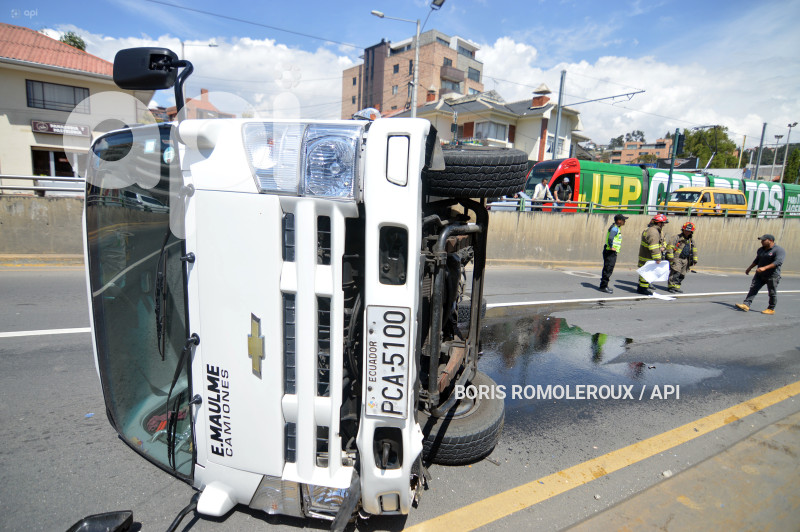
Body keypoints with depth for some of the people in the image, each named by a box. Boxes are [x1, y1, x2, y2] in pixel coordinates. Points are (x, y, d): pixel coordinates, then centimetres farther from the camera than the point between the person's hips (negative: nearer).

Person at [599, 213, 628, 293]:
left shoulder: (617, 228, 17)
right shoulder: (615, 228, -16)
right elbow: (610, 238, -32)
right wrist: (611, 247, -22)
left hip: (613, 252, 10)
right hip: (610, 252, -10)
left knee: (608, 270, 15)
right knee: (608, 269, -8)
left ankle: (604, 285, 22)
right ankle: (603, 286, -4)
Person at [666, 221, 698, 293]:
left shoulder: (692, 240, 17)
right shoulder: (677, 237, -5)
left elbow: (694, 250, 27)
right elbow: (670, 246, -11)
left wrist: (694, 259, 22)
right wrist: (670, 257, -17)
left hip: (685, 260, 7)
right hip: (676, 259, -7)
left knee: (682, 275, 6)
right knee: (675, 273, -15)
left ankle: (676, 287, 12)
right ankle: (671, 286, -11)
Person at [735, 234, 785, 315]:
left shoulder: (779, 250, -13)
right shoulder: (761, 249, 10)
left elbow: (778, 262, -25)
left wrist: (764, 268, -34)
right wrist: (749, 268, 27)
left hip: (772, 276, -6)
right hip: (760, 275, 6)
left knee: (772, 293, 4)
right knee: (753, 289, -5)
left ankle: (771, 309, 17)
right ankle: (746, 305, -12)